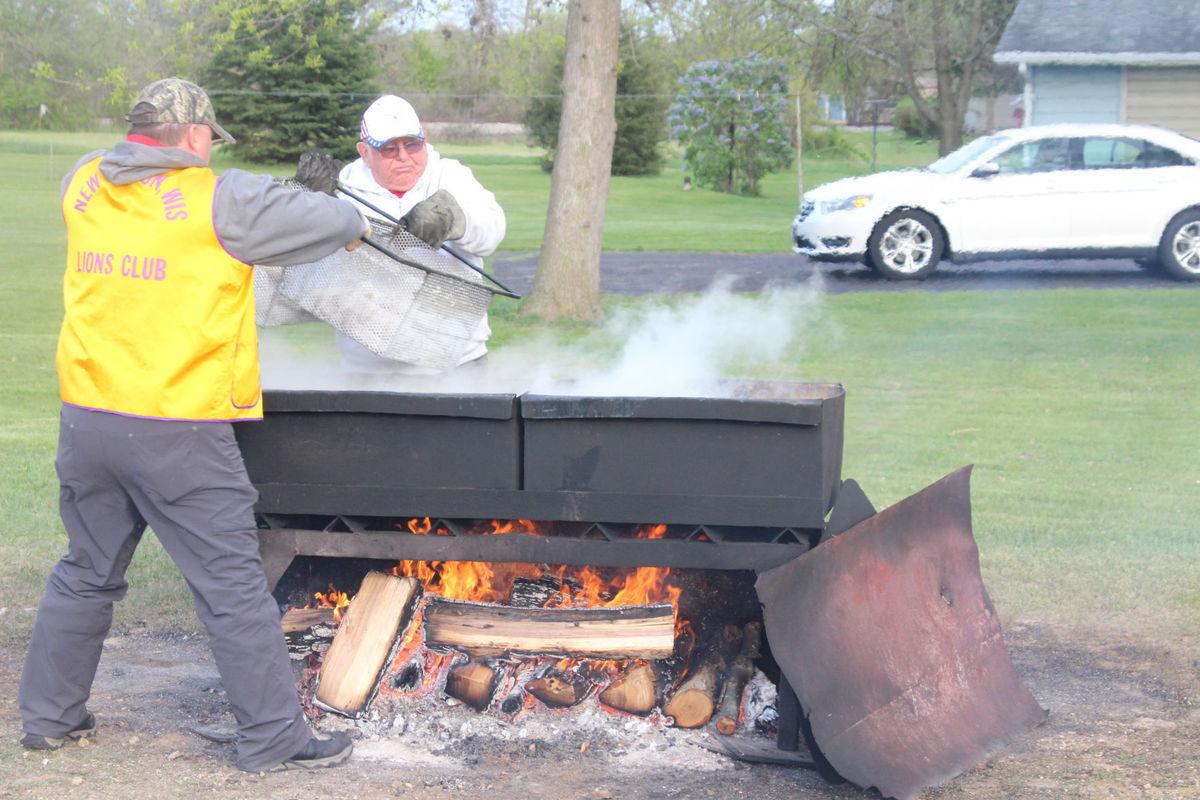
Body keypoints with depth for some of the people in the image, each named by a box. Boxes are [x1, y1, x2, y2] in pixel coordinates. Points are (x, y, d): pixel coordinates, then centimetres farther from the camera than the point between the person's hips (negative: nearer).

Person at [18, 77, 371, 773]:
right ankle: (274, 737, 8)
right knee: (233, 587, 2)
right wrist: (352, 219, 19)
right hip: (180, 433, -6)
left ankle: (50, 714, 31)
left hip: (88, 421, 6)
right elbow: (329, 221, -6)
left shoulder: (84, 186, 5)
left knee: (86, 574, 21)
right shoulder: (218, 201, -11)